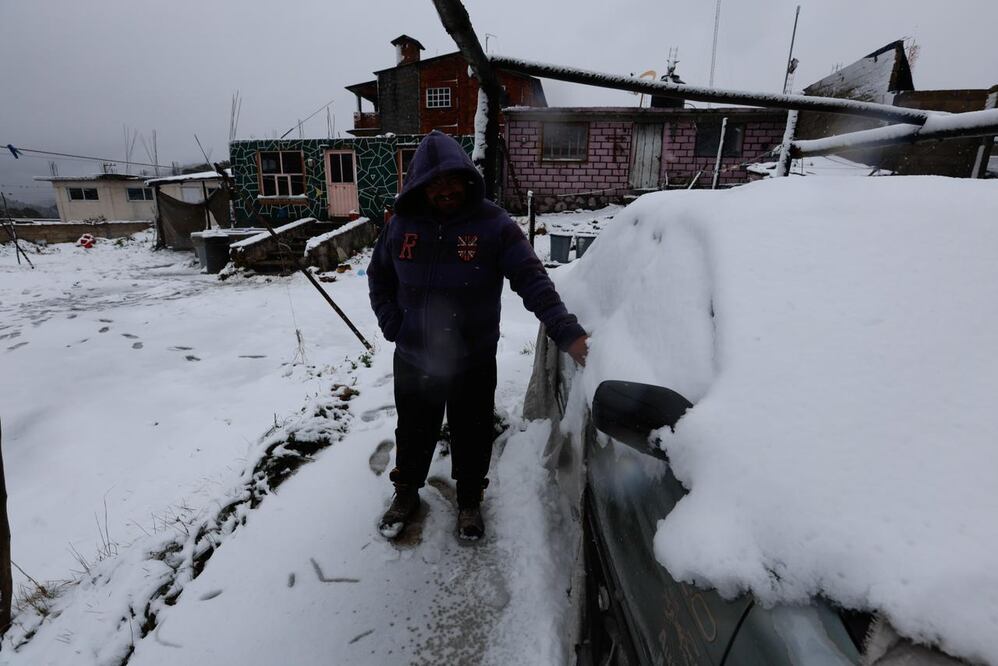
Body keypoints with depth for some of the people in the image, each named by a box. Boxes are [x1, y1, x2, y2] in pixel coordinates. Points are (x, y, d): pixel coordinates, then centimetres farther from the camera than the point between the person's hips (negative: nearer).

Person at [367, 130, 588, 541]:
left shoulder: (493, 224, -12)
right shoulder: (402, 224, -1)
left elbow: (533, 281, -18)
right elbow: (379, 277, 12)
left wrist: (567, 332, -30)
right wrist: (391, 325, -2)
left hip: (474, 362, -2)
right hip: (412, 360, 3)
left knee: (472, 436, 14)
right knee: (414, 433, 19)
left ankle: (469, 501, 41)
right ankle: (406, 494, 46)